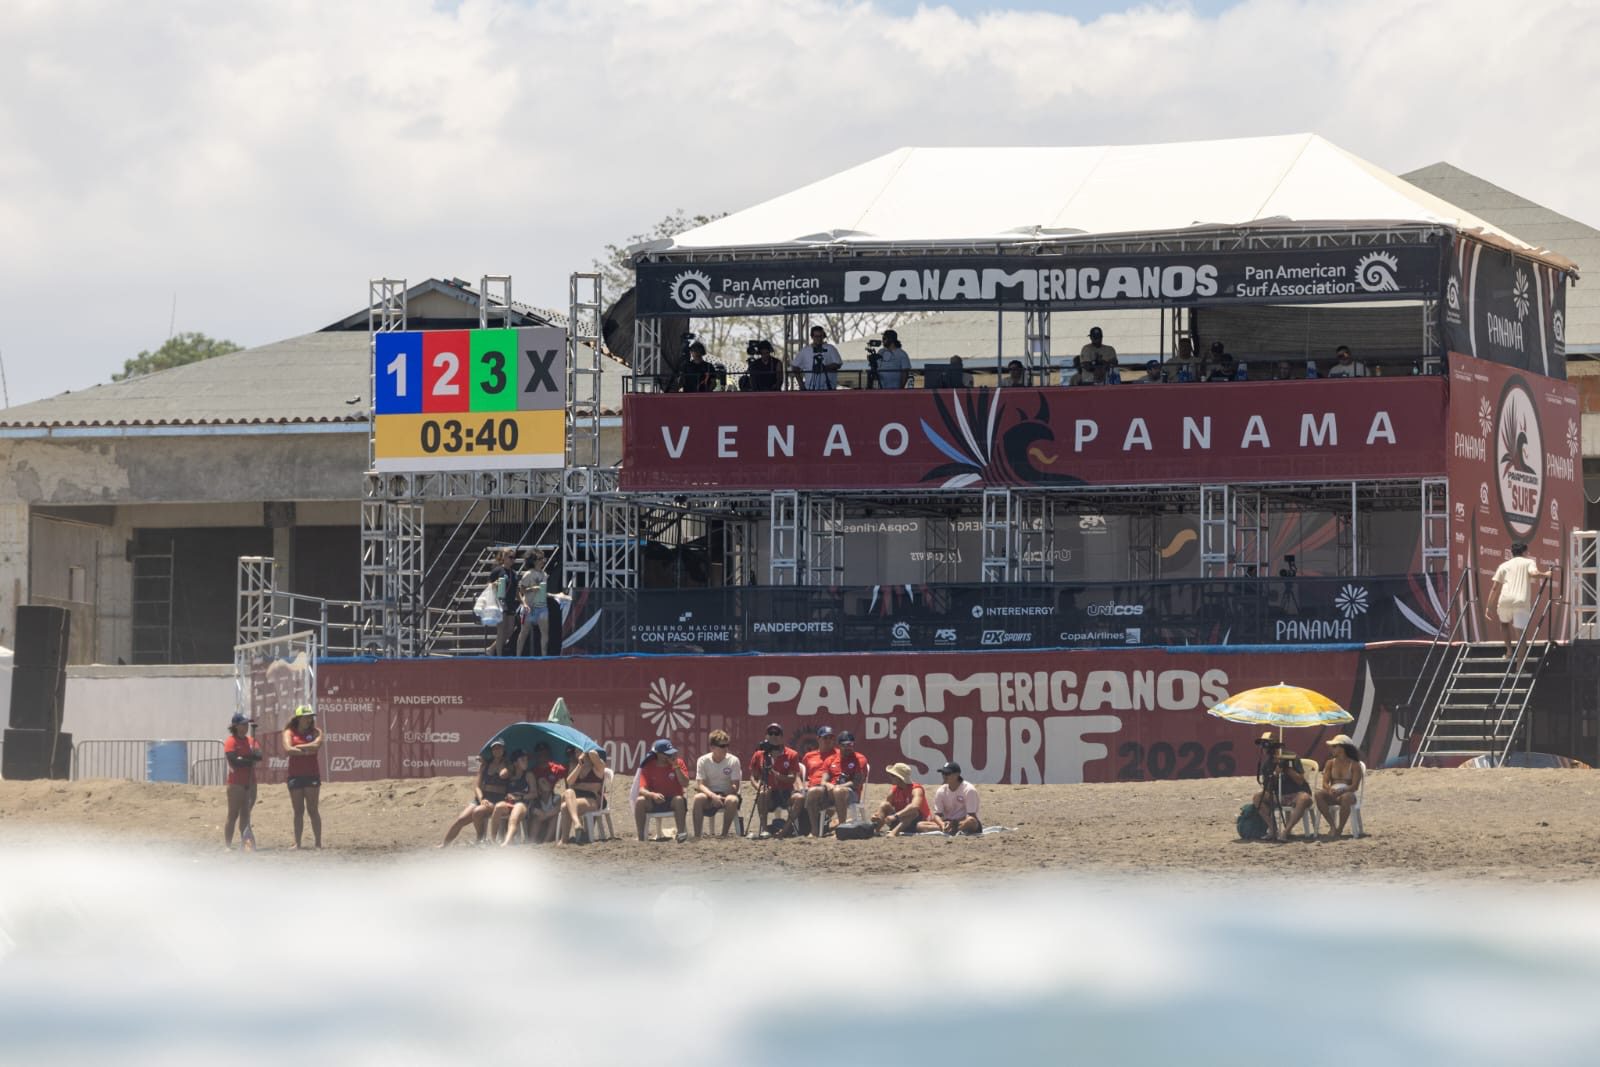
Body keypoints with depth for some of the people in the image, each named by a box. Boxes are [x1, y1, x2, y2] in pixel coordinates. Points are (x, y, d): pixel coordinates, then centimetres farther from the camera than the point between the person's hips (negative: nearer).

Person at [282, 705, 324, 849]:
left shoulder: (315, 732, 7)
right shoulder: (289, 733, 7)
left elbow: (316, 745, -12)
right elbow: (288, 749, -10)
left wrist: (298, 747, -10)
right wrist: (307, 751, -9)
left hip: (311, 774, -1)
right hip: (295, 775, 1)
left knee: (312, 810, -4)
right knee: (298, 811, 3)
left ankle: (318, 842, -4)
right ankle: (297, 843, 4)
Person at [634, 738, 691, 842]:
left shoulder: (678, 763, 0)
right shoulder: (648, 767, -2)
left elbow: (685, 784, -10)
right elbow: (642, 790, -13)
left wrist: (676, 767, -17)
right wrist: (653, 795, -35)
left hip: (672, 801, -1)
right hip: (654, 802, 1)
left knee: (679, 800, -35)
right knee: (640, 801, -29)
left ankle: (681, 833, -35)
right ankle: (641, 838, -27)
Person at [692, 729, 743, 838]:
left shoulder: (733, 760, -6)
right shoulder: (703, 761, -4)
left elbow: (735, 787, -9)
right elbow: (700, 785, -11)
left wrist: (721, 797, -27)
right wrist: (713, 796, -31)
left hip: (727, 794, 0)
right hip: (709, 794, 0)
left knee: (732, 800, -36)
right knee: (698, 798, -34)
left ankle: (724, 834, -24)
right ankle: (697, 835, -30)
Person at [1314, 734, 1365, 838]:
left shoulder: (1354, 765, 2)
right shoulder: (1330, 763, 14)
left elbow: (1355, 786, -8)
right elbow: (1325, 782, 4)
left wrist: (1340, 791, -26)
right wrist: (1329, 790, -21)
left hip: (1348, 793, -3)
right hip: (1332, 796, 3)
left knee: (1346, 798, -42)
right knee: (1319, 794, -31)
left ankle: (1340, 829, -34)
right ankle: (1333, 826, -29)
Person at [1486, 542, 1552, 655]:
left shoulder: (1504, 566, 22)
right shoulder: (1529, 562, 16)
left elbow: (1494, 587, 16)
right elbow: (1534, 573, -7)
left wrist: (1488, 607, 17)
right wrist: (1545, 574, 10)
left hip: (1505, 600, 3)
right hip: (1521, 602, -3)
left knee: (1504, 623, 33)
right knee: (1521, 634, -4)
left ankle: (1509, 650, 23)